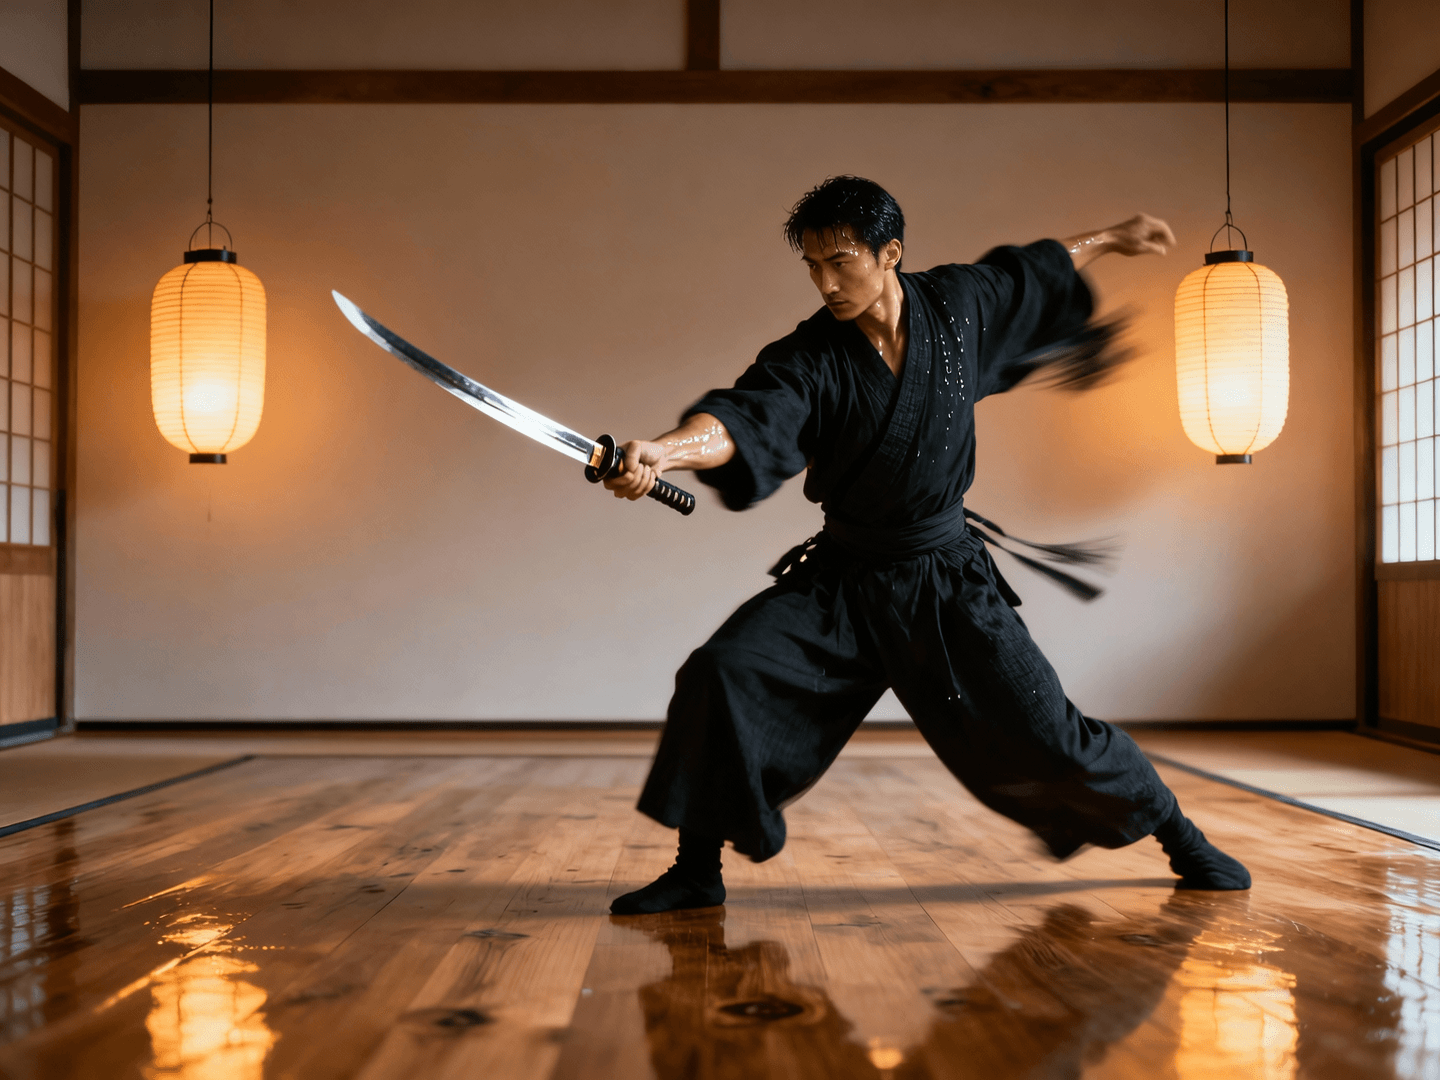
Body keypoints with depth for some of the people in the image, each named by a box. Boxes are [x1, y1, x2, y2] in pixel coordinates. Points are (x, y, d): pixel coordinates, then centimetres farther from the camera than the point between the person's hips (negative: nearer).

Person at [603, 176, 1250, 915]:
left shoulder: (957, 304, -7)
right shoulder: (808, 359, -15)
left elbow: (1024, 271, 15)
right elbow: (743, 418, -34)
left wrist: (1109, 239, 29)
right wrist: (661, 450, -54)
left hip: (948, 581, 0)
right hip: (841, 579, 0)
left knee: (1044, 735, -1)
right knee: (720, 675, -19)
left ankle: (1178, 835, 28)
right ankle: (697, 871, -2)